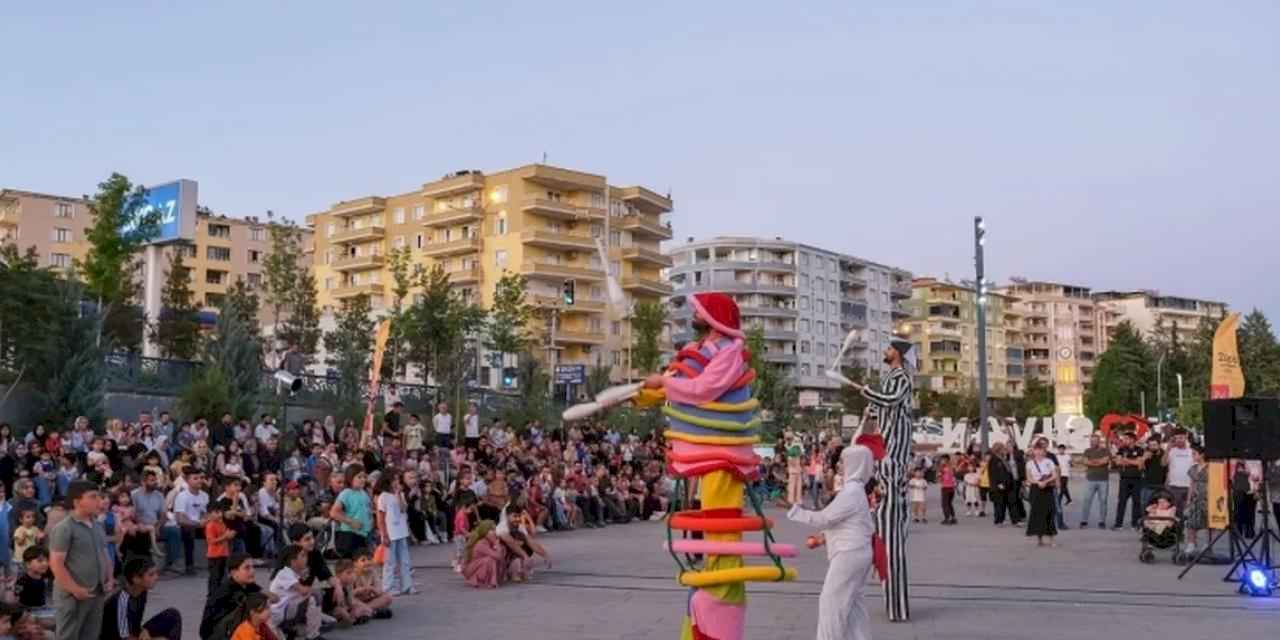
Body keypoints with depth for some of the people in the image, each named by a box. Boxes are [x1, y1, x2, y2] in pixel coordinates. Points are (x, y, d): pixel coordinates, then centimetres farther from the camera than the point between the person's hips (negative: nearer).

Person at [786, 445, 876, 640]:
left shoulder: (851, 491, -18)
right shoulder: (856, 489, 13)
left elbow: (824, 518, -17)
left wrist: (794, 509, -12)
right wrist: (823, 536, 16)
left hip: (848, 554, -10)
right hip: (857, 552, 10)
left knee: (832, 601, -4)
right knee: (851, 601, 14)